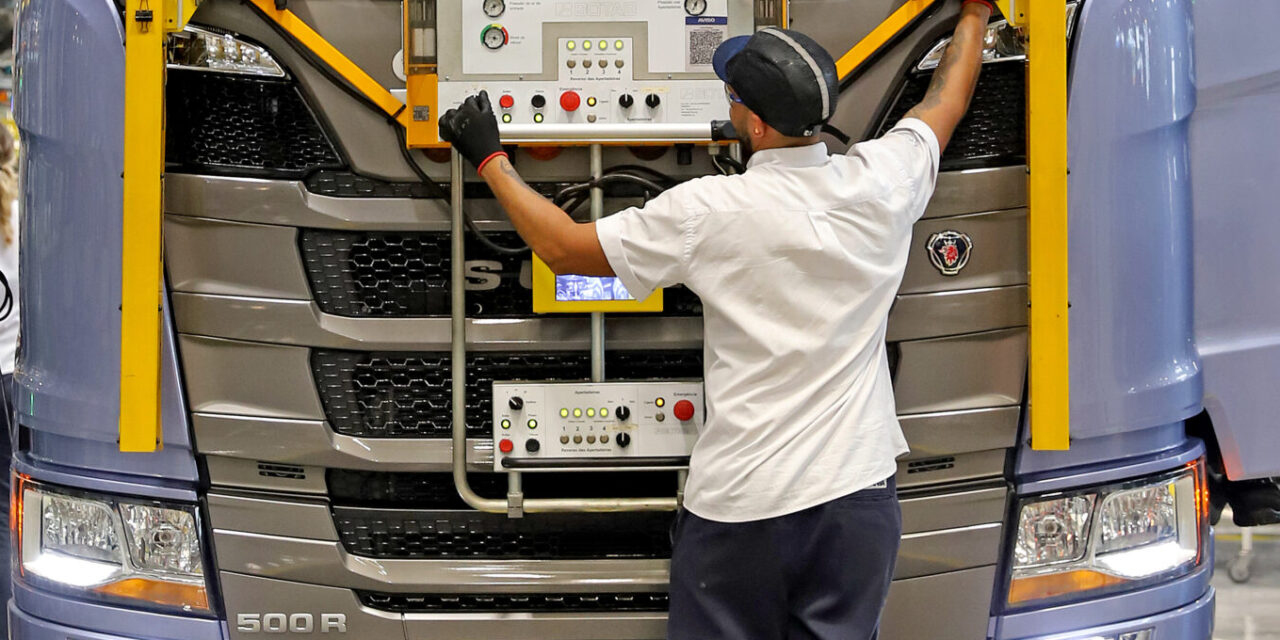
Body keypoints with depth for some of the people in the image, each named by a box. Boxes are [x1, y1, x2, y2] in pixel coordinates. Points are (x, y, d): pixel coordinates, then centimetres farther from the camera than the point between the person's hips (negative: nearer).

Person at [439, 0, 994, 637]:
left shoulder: (708, 212, -14)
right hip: (859, 489, 4)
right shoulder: (881, 180, -3)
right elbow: (946, 101, 18)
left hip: (741, 501, -3)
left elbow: (563, 248, -4)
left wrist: (490, 158, 9)